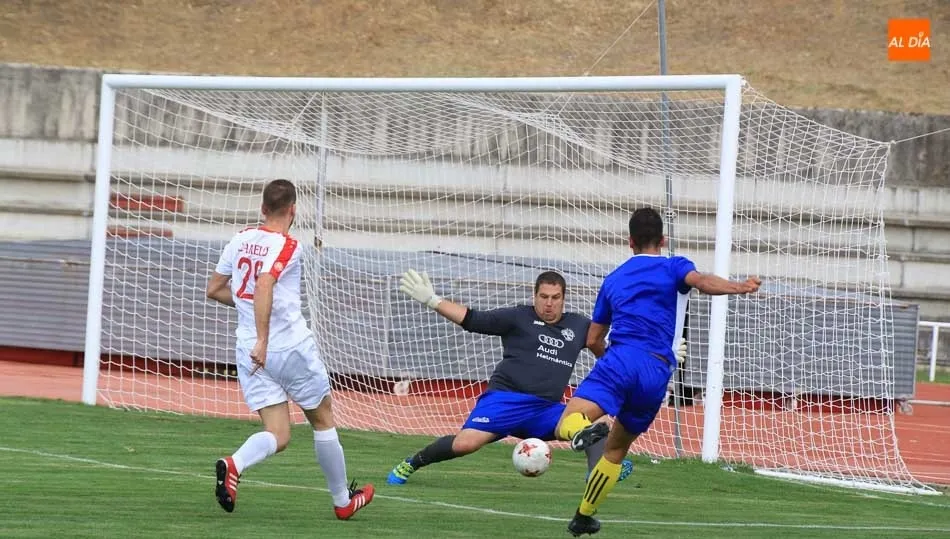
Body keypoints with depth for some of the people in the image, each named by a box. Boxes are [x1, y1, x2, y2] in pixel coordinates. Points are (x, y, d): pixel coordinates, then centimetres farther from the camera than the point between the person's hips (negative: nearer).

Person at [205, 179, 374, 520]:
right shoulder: (287, 247, -12)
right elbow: (263, 285, -29)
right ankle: (342, 501, 25)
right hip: (292, 348, -5)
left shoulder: (240, 240, 7)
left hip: (250, 352, 5)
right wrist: (263, 340, -32)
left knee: (277, 436, 3)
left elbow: (214, 289, 15)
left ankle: (234, 464, -29)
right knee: (323, 420, 15)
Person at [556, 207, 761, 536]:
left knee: (565, 425, -17)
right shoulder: (673, 268, 17)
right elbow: (701, 282, -9)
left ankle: (585, 429, -52)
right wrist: (740, 287, -22)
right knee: (616, 450, 20)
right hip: (657, 374, 1)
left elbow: (593, 341, 33)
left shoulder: (613, 280, 26)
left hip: (620, 360, -1)